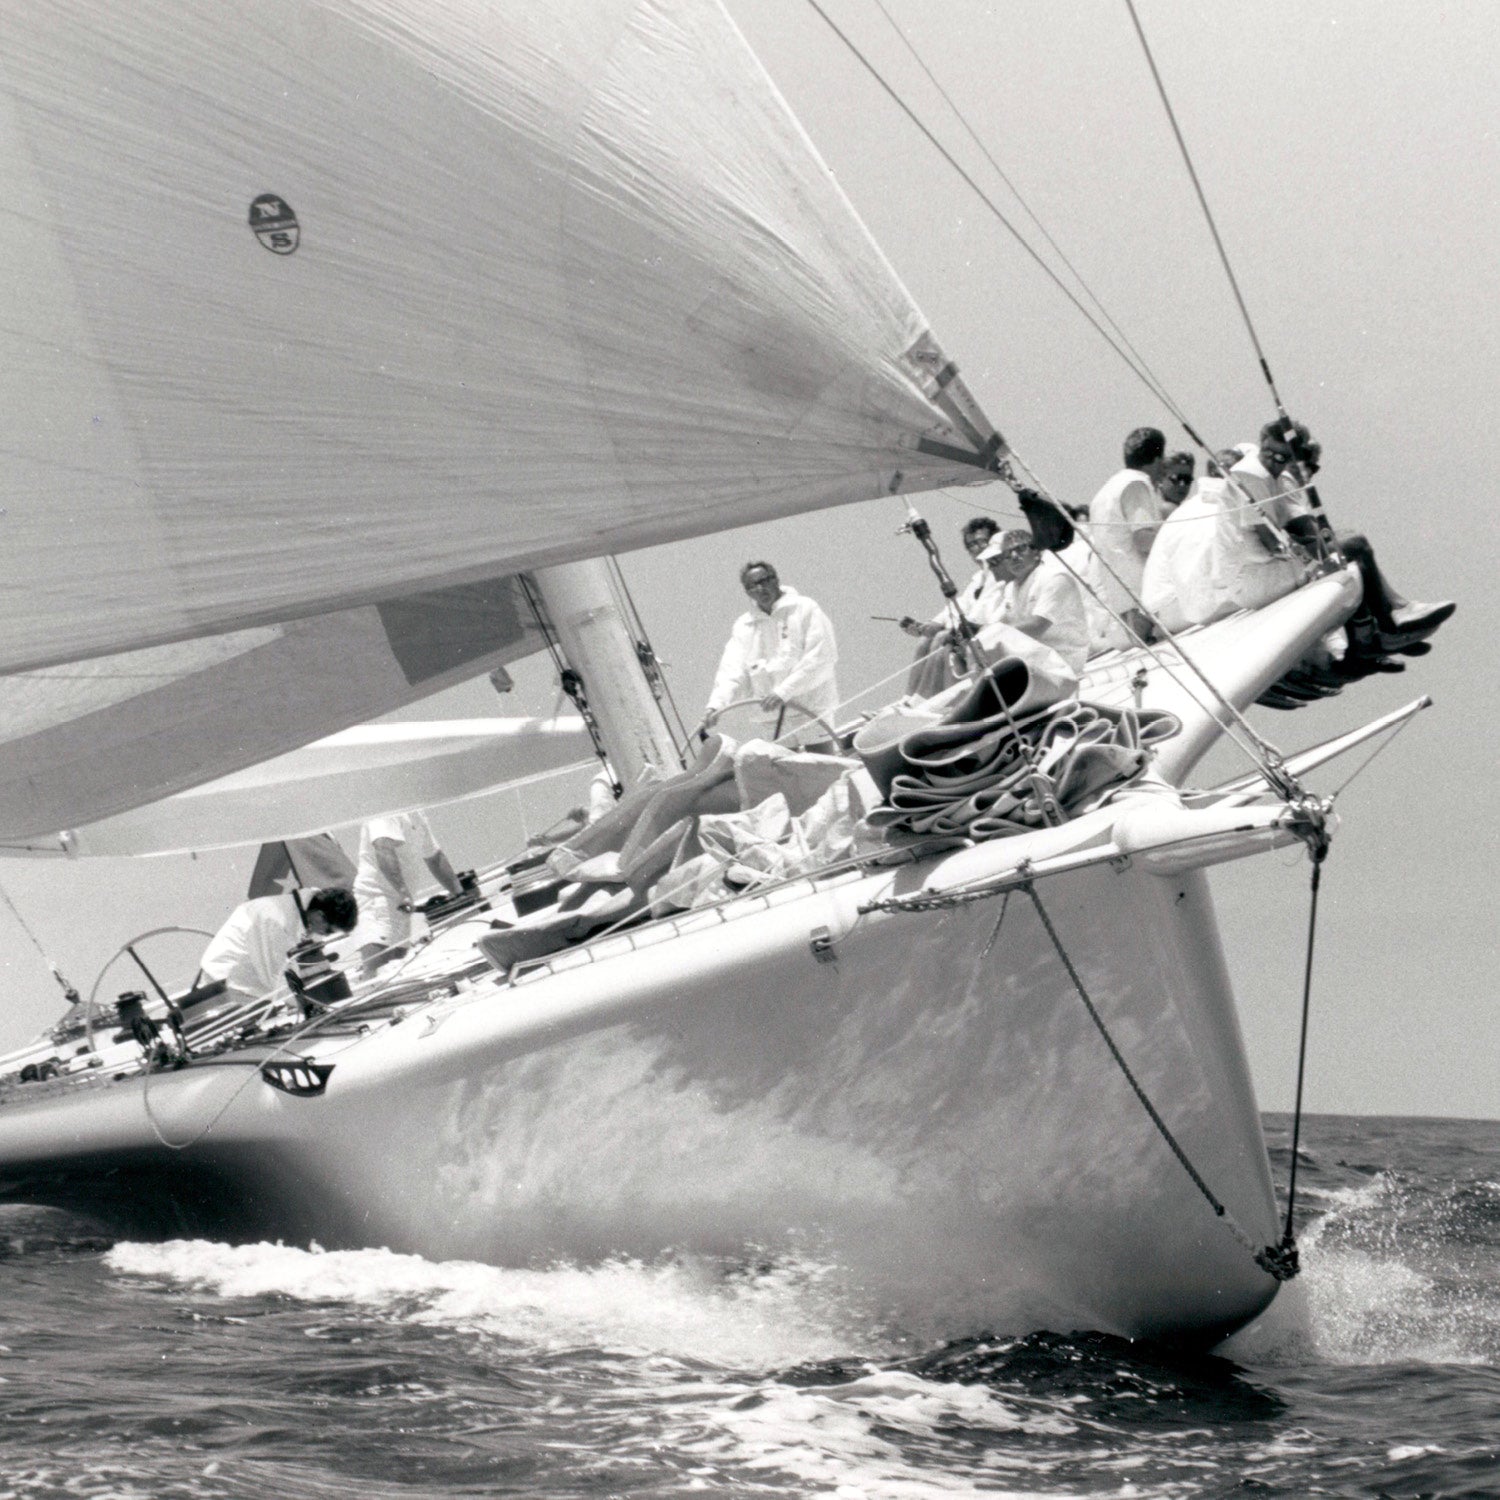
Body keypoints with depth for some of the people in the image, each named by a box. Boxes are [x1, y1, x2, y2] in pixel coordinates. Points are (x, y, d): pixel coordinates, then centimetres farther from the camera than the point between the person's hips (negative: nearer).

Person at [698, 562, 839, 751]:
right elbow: (732, 670, 1)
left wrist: (783, 692, -19)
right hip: (769, 720, 4)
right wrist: (716, 704, -18)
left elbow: (821, 657, -10)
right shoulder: (744, 626, 12)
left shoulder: (804, 609, 0)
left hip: (810, 708, -4)